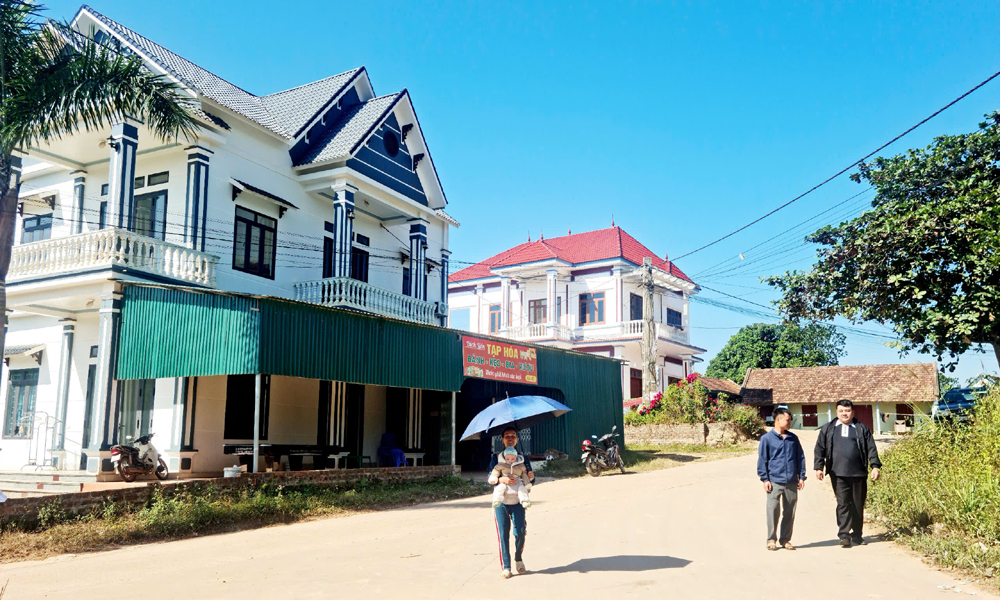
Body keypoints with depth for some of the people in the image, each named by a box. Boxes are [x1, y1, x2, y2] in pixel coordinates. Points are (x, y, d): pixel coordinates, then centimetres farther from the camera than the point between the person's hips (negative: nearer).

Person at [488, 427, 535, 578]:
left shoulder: (523, 458, 12)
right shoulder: (496, 457, 7)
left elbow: (530, 479, 10)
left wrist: (531, 477, -15)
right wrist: (502, 479, -24)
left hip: (517, 500, 1)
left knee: (520, 532, -8)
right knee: (503, 533, -4)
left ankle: (518, 558, 19)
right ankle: (505, 567, 5)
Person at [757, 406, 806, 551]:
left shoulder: (793, 438, 11)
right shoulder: (767, 438, -1)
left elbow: (800, 457, 16)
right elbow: (762, 460, 0)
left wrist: (801, 476, 10)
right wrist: (764, 479, -5)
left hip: (791, 482, 4)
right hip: (774, 481, -4)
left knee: (789, 511, 8)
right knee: (773, 510, -4)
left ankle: (785, 539, 20)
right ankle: (771, 539, 7)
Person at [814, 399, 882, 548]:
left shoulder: (862, 429, 11)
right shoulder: (828, 429, 11)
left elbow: (871, 449, 8)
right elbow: (820, 449, 10)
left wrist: (875, 466, -1)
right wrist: (819, 467, 1)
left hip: (859, 474, 1)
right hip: (838, 474, -1)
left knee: (858, 505, 7)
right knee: (843, 504, -7)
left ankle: (857, 535, 18)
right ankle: (844, 535, -7)